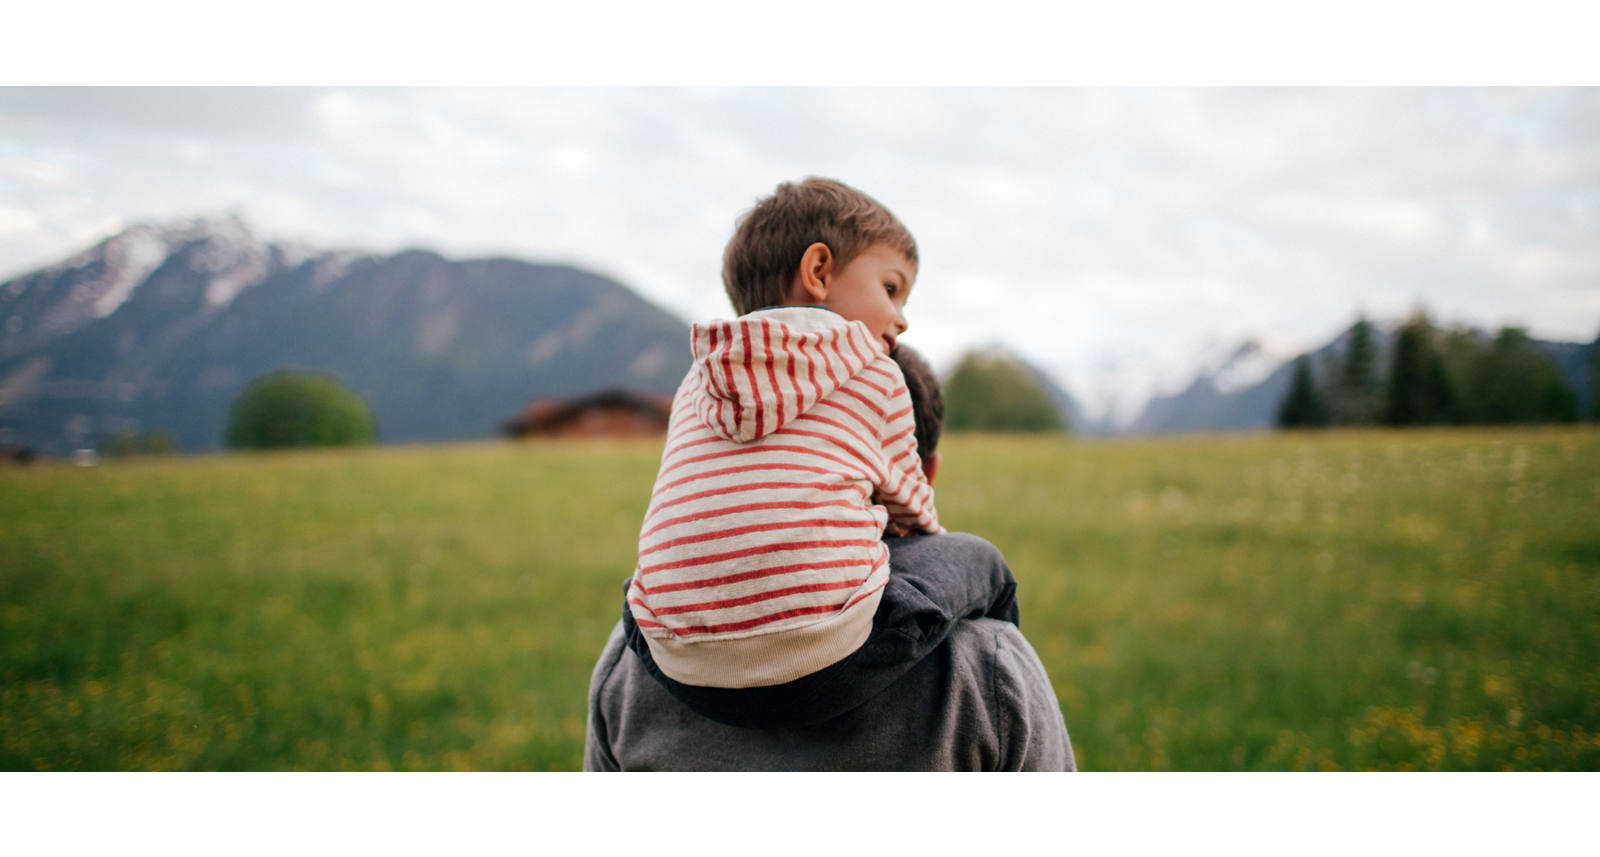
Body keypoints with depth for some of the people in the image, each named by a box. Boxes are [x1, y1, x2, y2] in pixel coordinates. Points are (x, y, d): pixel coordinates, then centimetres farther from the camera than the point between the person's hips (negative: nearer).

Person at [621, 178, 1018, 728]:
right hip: (828, 667, -4)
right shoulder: (875, 374, 12)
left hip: (687, 677, 4)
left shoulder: (698, 383, 23)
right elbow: (910, 512, 23)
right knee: (980, 563, 21)